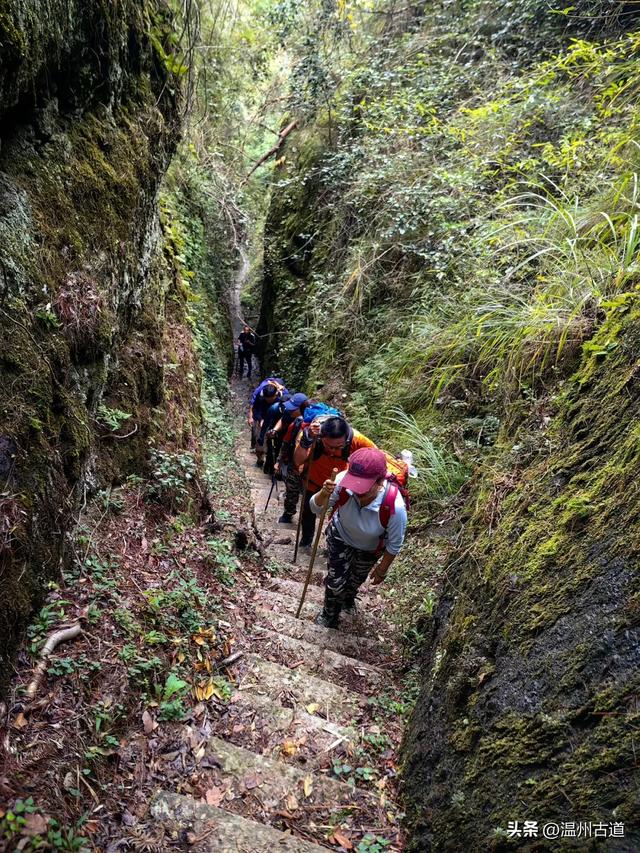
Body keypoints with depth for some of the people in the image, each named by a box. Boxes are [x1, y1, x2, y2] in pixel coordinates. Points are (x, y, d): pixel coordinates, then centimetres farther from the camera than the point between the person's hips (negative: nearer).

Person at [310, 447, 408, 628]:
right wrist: (324, 494, -46)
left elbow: (394, 544, -23)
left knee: (357, 578, 27)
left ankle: (348, 598, 64)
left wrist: (382, 569, -7)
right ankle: (330, 613, 47)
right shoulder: (343, 481, -40)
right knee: (335, 581, 11)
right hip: (340, 536, 0)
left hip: (370, 548, 0)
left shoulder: (395, 507, -43)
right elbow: (315, 508, -23)